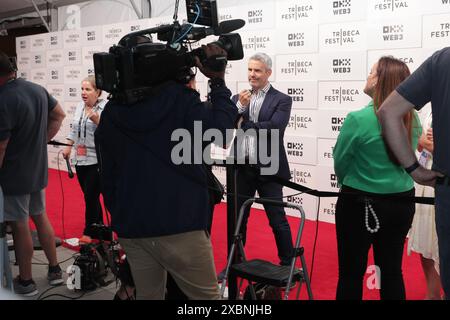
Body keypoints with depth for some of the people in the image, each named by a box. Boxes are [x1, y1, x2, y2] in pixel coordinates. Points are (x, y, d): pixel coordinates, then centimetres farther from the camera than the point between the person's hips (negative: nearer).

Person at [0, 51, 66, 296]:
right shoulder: (38, 89, 1)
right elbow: (59, 115, 16)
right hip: (38, 170, 8)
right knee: (40, 217, 20)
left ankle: (25, 282, 19)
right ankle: (55, 270, 29)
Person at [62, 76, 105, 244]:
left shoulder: (105, 107, -12)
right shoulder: (80, 106, 11)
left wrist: (97, 120, -31)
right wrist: (68, 146, 19)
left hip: (97, 160, -7)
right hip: (80, 159, 7)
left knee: (91, 196, -3)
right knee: (90, 196, 14)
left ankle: (89, 232, 10)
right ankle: (99, 225, 29)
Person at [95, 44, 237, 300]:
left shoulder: (110, 115, 8)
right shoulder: (177, 99, -8)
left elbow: (108, 177, 13)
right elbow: (222, 127, -7)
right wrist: (218, 81, 3)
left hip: (131, 228, 5)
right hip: (180, 225, -5)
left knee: (147, 295, 17)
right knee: (206, 296, 7)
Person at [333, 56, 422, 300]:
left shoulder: (359, 119, -19)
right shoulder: (412, 119, -1)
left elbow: (340, 163, -6)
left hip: (360, 204, -5)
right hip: (401, 202, 5)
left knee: (351, 273, 9)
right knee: (392, 271, 16)